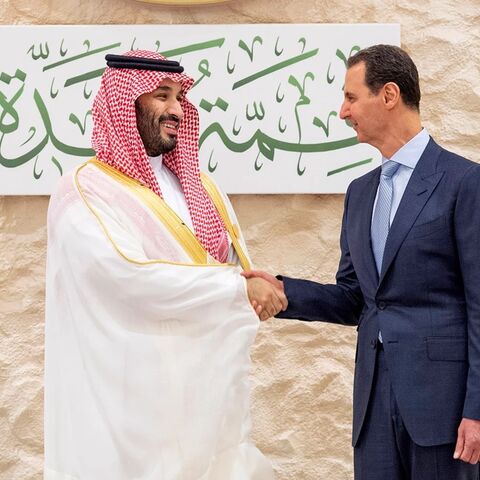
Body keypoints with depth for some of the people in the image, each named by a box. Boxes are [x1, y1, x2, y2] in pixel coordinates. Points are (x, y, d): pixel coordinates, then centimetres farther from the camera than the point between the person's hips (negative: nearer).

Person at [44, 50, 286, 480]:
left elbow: (242, 266, 13)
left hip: (209, 392, 6)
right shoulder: (85, 191, -9)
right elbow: (133, 278, -21)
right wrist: (240, 287, -16)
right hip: (136, 400, -6)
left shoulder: (199, 187, 15)